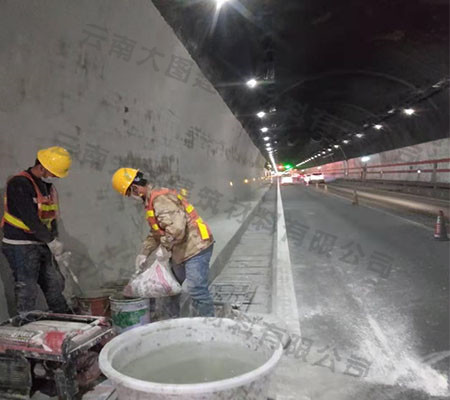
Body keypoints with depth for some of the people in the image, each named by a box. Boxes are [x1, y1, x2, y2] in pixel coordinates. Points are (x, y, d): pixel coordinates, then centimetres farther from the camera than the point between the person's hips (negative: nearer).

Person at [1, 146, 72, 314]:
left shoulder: (47, 185, 9)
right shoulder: (19, 184, -17)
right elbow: (29, 218, -22)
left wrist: (54, 240, 1)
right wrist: (51, 241, -16)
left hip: (42, 244, 8)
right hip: (20, 246, -8)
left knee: (55, 284, 14)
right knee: (27, 290, -1)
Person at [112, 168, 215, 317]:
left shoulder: (160, 199, -21)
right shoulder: (151, 201, 14)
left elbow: (176, 228, -30)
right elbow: (155, 233, 21)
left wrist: (164, 247, -15)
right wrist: (144, 253, 11)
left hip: (195, 248, -11)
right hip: (182, 251, 11)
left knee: (197, 290, -8)